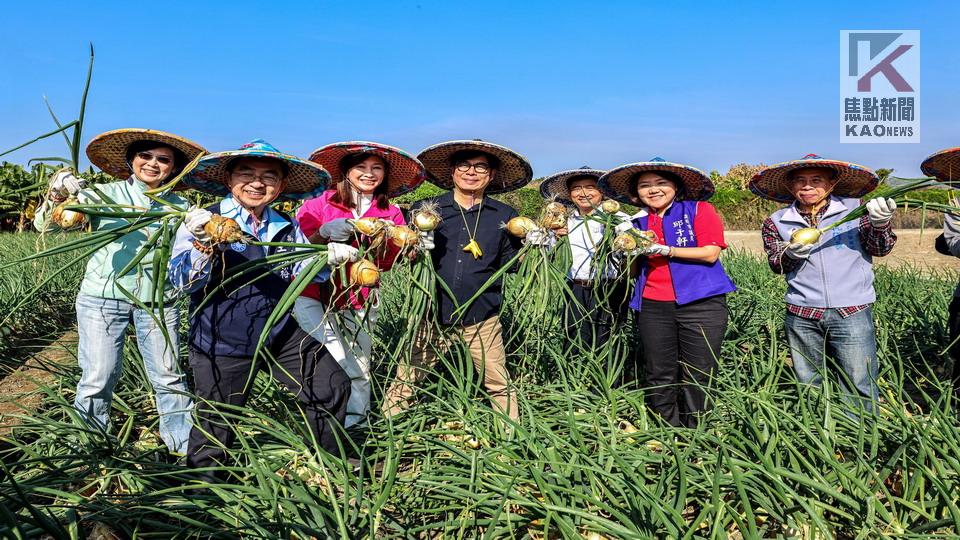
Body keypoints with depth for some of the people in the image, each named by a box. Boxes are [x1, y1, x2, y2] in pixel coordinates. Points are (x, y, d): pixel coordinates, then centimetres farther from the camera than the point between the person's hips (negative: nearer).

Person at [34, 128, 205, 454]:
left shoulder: (178, 206, 7)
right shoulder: (105, 194, 1)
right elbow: (45, 225, -1)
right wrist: (57, 198, -24)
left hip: (158, 301, 2)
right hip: (103, 296, -1)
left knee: (169, 376, 5)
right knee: (99, 377, 2)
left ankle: (184, 444, 19)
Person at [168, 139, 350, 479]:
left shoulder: (287, 228, 5)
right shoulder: (203, 222, -12)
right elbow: (182, 282, -20)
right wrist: (203, 244, -39)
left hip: (281, 334, 5)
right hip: (223, 344, -4)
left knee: (332, 386, 9)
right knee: (216, 420, 9)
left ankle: (331, 456, 33)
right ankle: (202, 482, 39)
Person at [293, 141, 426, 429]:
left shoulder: (390, 214, 9)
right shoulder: (321, 202, -1)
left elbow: (387, 262, 8)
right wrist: (325, 234, -20)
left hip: (359, 301, 3)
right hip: (315, 296, -3)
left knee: (359, 370, 4)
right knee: (338, 366, -15)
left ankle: (355, 426, 23)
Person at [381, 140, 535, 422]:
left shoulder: (505, 216, 3)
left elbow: (509, 264, 6)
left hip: (481, 319, 1)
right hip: (431, 314, 0)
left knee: (500, 385, 9)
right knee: (404, 381, 8)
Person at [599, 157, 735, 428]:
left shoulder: (700, 210, 2)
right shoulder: (638, 221, 13)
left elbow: (710, 254, -9)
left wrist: (664, 250, -14)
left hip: (700, 304, -3)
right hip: (653, 306, 4)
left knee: (697, 377, -1)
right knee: (659, 376, 5)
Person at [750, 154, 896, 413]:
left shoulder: (854, 208, 3)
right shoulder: (778, 222, 6)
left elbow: (879, 249, 3)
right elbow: (776, 264, 7)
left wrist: (880, 224, -17)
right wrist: (791, 252, -15)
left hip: (851, 313, -1)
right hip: (801, 315, 2)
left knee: (859, 388, -1)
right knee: (807, 387, 11)